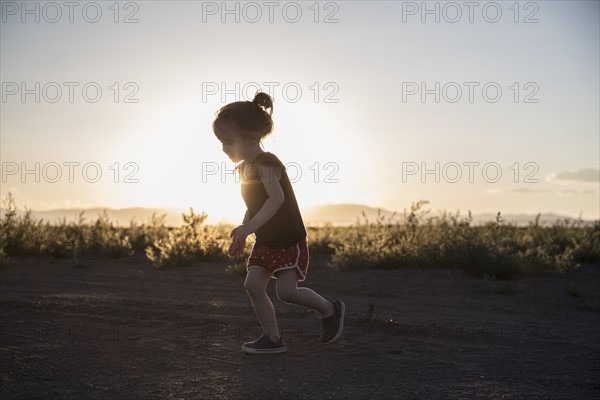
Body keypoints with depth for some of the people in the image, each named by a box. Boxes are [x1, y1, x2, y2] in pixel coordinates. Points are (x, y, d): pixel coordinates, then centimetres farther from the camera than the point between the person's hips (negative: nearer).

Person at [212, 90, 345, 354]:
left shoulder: (266, 164, -20)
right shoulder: (245, 168, 9)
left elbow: (277, 198, -35)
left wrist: (249, 228, -40)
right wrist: (241, 237, 13)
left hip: (289, 240, -8)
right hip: (264, 242, 8)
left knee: (286, 291, -10)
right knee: (253, 284, -4)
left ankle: (330, 309, 15)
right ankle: (272, 338, 6)